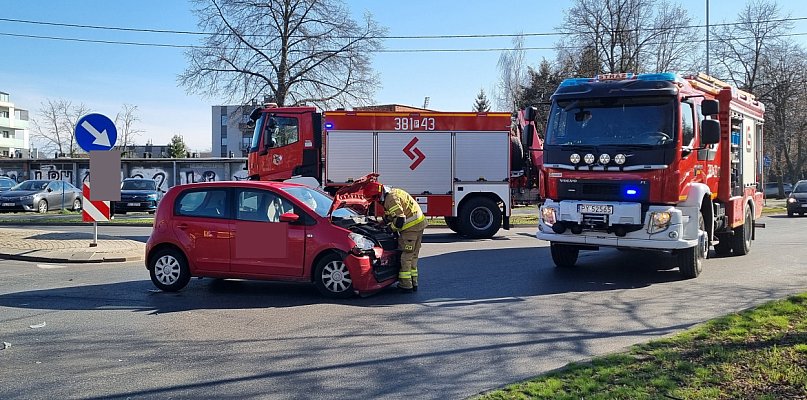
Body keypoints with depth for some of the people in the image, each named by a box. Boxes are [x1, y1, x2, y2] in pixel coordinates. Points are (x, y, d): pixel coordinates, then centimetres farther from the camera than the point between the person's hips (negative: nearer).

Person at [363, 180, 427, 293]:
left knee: (405, 257, -3)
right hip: (419, 224, 10)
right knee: (413, 256, 16)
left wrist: (391, 228, -6)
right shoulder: (393, 193, 14)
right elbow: (390, 215, 28)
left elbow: (400, 219, -22)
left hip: (411, 227, -10)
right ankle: (413, 283, 22)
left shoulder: (391, 198, -19)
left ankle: (406, 285, 0)